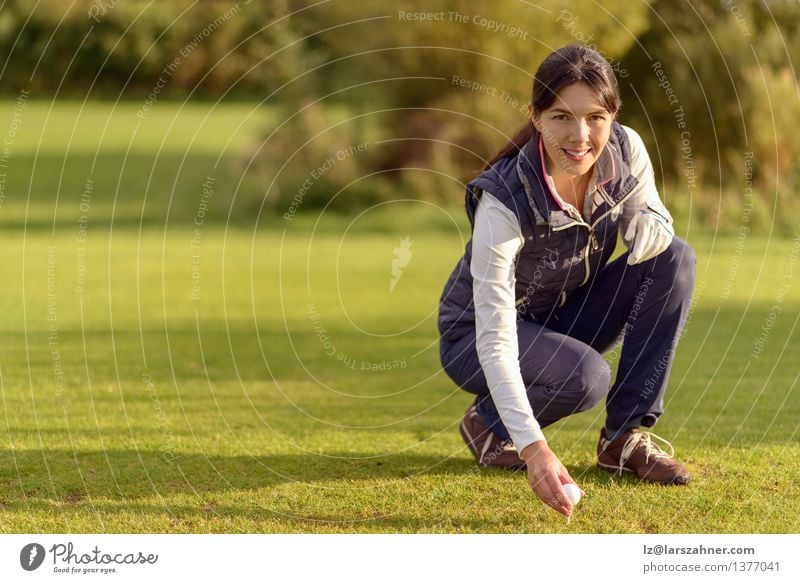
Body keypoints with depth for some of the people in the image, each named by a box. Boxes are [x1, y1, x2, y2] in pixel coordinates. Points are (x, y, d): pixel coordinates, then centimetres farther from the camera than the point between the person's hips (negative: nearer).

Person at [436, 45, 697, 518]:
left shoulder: (626, 151, -20)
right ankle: (488, 422, -1)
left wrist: (650, 227, -31)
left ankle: (627, 435, -10)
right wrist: (532, 447, -49)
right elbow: (495, 340, -37)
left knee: (675, 259, -17)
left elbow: (652, 221, -2)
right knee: (585, 375, -35)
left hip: (569, 315, 6)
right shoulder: (503, 201, -34)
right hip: (477, 334, -6)